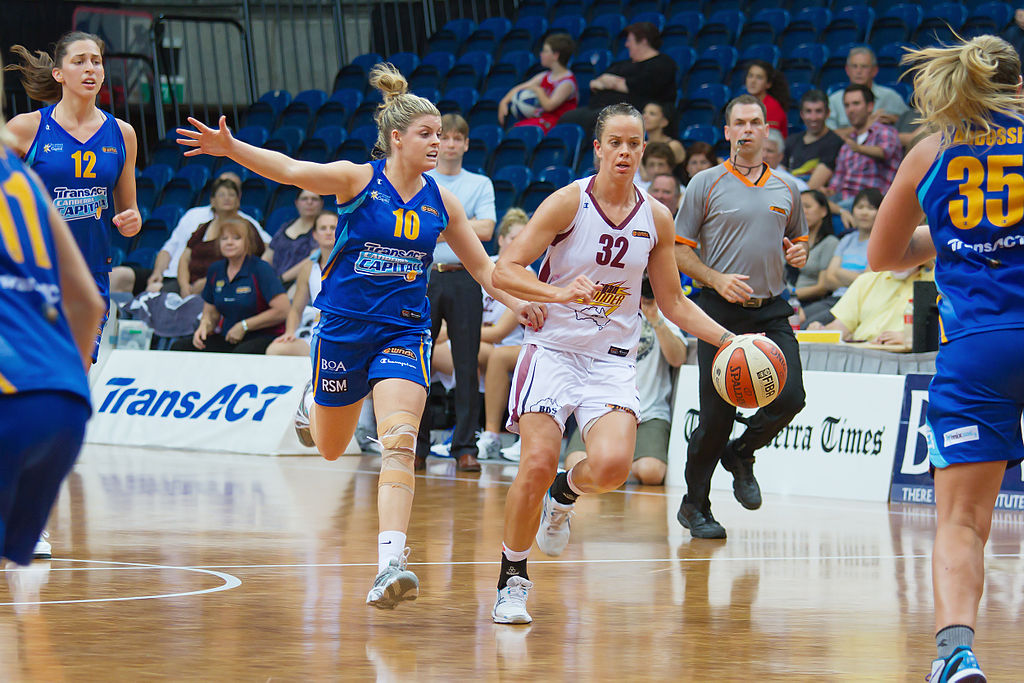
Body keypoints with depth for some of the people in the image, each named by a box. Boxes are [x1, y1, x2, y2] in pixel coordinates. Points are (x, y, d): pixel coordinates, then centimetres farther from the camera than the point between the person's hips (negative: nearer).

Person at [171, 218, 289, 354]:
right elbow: (210, 312, 21)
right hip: (227, 339, 6)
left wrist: (244, 326, -11)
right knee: (179, 347, -14)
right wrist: (204, 326, -4)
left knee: (242, 353, -42)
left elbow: (282, 311, -15)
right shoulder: (215, 270, 11)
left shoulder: (261, 269, -8)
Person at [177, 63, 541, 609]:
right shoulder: (358, 179, -6)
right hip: (344, 327, -1)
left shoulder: (442, 203, 4)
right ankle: (313, 404, 53)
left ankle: (390, 563, -27)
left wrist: (516, 302, -4)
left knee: (398, 442, -19)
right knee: (329, 449, 15)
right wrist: (230, 148, -33)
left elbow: (481, 266, 14)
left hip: (404, 333, 1)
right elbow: (291, 171, -18)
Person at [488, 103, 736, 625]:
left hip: (612, 360, 3)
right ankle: (513, 579, 3)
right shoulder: (569, 203, -8)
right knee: (537, 464, -17)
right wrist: (560, 292, -29)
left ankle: (564, 494, 16)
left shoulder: (655, 218, 4)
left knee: (612, 465, -21)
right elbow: (504, 270, -13)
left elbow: (672, 302, 15)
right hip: (553, 348, -2)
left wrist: (727, 339, 3)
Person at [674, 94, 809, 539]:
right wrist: (718, 279, -14)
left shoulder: (785, 191, 13)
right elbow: (679, 249, 1)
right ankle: (695, 506, 14)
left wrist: (799, 252, 2)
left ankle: (741, 454, 17)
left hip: (772, 311, 4)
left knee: (790, 397, -13)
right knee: (717, 415, -5)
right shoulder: (706, 184, 1)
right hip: (721, 311, -3)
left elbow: (799, 241, 26)